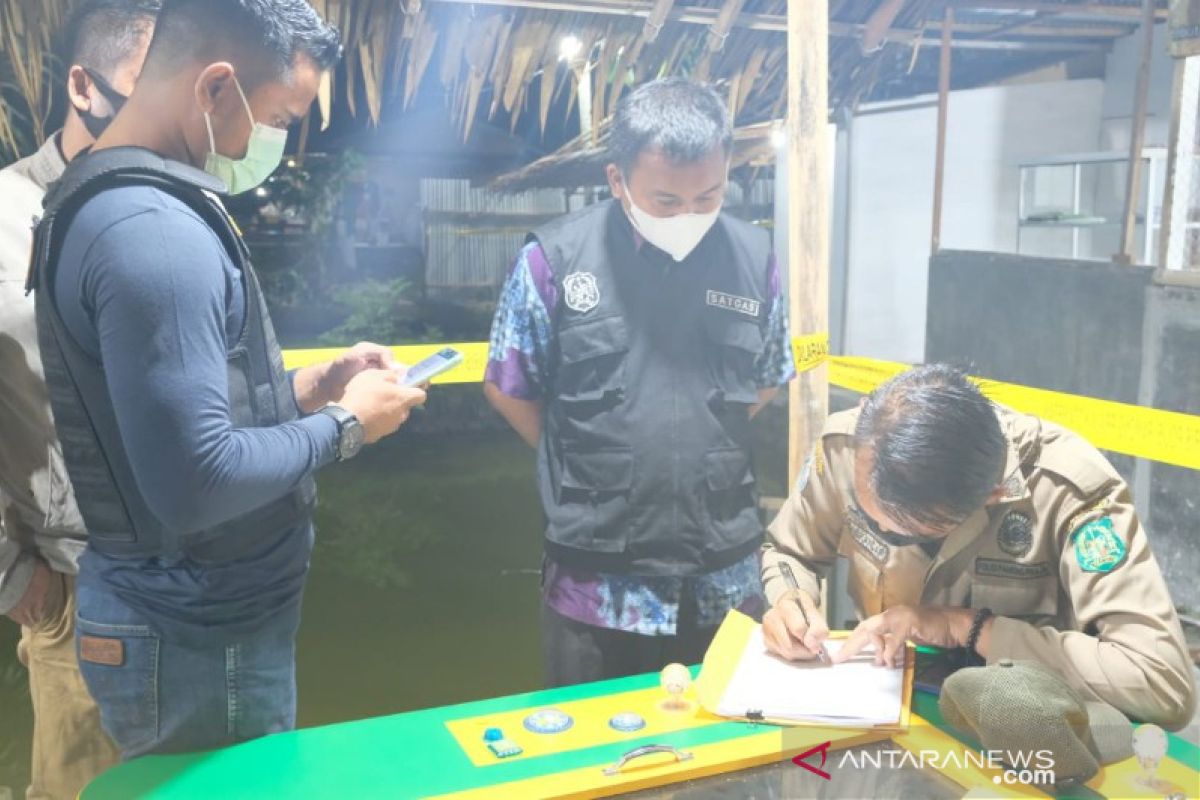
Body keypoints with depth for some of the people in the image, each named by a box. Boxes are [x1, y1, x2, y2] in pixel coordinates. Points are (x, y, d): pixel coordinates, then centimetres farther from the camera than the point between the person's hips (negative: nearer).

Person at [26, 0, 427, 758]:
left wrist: (317, 382, 7)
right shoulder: (152, 230, -26)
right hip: (200, 637, -9)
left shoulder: (108, 199, 8)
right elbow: (194, 482, -30)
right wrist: (346, 424, -16)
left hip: (186, 614, 10)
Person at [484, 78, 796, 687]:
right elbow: (509, 389, 1)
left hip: (727, 584, 3)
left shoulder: (754, 257, -1)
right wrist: (591, 470, 1)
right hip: (596, 587, -2)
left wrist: (698, 453, 5)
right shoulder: (554, 257, -10)